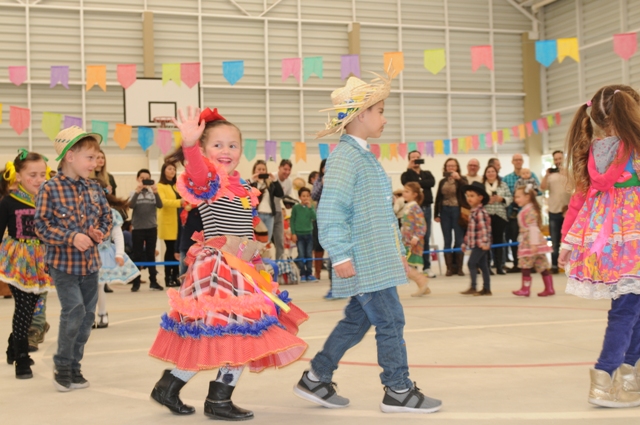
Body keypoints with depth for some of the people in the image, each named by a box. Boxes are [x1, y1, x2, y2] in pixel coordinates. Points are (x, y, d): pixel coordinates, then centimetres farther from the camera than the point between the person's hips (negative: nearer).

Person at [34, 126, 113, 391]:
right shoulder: (50, 189, -12)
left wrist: (100, 233, -7)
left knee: (88, 314, 9)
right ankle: (62, 366, 6)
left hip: (90, 262, 6)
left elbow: (106, 216, 14)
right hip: (63, 262, -6)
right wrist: (71, 237, -22)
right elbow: (42, 225, -14)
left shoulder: (94, 188, 4)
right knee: (74, 310, -13)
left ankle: (74, 366, 23)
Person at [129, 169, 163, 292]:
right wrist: (137, 192, -27)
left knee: (151, 255, 9)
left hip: (152, 228, 1)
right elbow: (131, 205, -15)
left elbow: (160, 205, -11)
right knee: (137, 256, 3)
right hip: (138, 228, -1)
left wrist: (156, 192, -25)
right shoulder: (134, 193, 1)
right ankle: (136, 282, 7)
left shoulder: (153, 193, 3)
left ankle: (153, 281, 13)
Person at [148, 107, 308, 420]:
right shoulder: (208, 180, -9)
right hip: (218, 267, -8)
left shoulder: (243, 188, 14)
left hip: (243, 268, 8)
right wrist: (189, 144, -52)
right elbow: (197, 171, -34)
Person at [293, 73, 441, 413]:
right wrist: (340, 255, -23)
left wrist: (397, 253, 24)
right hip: (364, 263, -10)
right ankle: (398, 391, 7)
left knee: (357, 320, 14)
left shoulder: (365, 156, 18)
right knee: (390, 322, -4)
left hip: (377, 260, 10)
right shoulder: (345, 156, -13)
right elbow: (331, 210, -20)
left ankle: (315, 378, 24)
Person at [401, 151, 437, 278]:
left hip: (426, 208, 3)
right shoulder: (406, 174, 6)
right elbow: (406, 183, -18)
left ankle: (427, 267, 9)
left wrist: (417, 183, -12)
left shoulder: (427, 174, 14)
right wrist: (410, 168, -14)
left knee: (426, 239, 5)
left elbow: (432, 182, -8)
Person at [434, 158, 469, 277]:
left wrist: (458, 178, -28)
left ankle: (459, 267, 7)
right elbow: (438, 199, 12)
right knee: (447, 240, 4)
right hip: (445, 211, 3)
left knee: (459, 240, 0)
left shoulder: (462, 180, 3)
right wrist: (436, 214, 7)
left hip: (457, 211, -3)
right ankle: (449, 267, 8)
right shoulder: (442, 182, 11)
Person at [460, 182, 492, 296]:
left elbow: (483, 227, -25)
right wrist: (465, 243, 25)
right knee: (483, 266, 11)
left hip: (480, 244, -10)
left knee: (471, 263, -11)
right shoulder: (473, 212, 15)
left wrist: (484, 242, -33)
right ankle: (486, 289, 14)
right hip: (475, 244, 10)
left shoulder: (480, 212, -15)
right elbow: (470, 230, 22)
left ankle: (473, 287, -9)